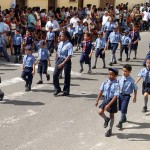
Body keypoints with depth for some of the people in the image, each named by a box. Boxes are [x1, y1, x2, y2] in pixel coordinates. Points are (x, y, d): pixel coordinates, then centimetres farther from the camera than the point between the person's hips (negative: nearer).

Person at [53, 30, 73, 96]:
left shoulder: (69, 45, -16)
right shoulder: (60, 43, 5)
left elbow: (70, 55, -23)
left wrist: (63, 63, -28)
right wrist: (56, 60, 12)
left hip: (66, 61, -6)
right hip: (59, 59, 6)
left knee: (67, 77, 6)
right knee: (55, 75, 2)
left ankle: (66, 91, 21)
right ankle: (57, 89, 19)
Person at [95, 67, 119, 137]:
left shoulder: (116, 84, -22)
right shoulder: (105, 82, -7)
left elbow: (115, 96, -24)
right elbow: (101, 91, 4)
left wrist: (109, 105, -27)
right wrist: (97, 100, 2)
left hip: (112, 100, -4)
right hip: (105, 99, 4)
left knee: (111, 115, 12)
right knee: (100, 112, -12)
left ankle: (110, 130, 32)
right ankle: (106, 119, 24)